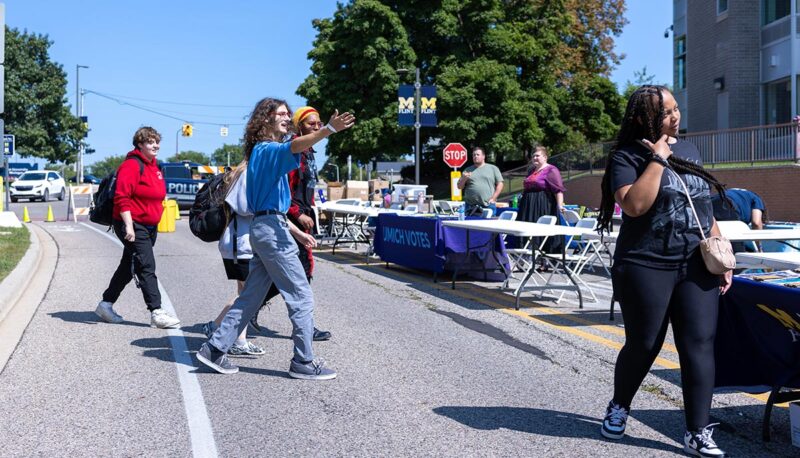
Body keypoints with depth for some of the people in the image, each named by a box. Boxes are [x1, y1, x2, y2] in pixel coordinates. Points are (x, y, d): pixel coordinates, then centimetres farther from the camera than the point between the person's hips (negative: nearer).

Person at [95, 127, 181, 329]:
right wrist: (129, 226, -25)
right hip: (133, 227, -10)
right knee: (147, 267, -11)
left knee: (128, 266, 16)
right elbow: (122, 198, -20)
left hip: (150, 227, 10)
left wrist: (155, 224, 24)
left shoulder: (154, 166, 15)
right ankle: (156, 312, -11)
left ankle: (106, 304, 29)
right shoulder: (132, 165, -14)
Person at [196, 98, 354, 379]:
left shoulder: (262, 152, 20)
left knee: (250, 297, 14)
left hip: (265, 228, 10)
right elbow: (294, 147, -35)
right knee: (302, 297, -3)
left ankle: (215, 349, 18)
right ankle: (303, 362, 4)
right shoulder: (267, 149, -10)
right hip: (271, 229, -10)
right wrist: (329, 130, -50)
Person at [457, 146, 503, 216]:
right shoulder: (467, 170, 15)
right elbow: (460, 187, 15)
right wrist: (464, 179, -6)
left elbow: (500, 184, 5)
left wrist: (493, 198, -5)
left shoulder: (493, 168, 9)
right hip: (470, 207, 2)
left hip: (488, 205, -2)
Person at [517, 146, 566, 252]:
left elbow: (558, 189, -14)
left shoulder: (551, 170, -6)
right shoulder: (531, 170, 18)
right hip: (529, 207, 8)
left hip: (544, 207, -8)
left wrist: (560, 205, -23)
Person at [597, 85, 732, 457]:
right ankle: (618, 408, 31)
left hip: (697, 268, 5)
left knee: (699, 346, 0)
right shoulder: (628, 156, -7)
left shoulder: (689, 150, 12)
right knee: (643, 345, 5)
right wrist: (658, 158, -18)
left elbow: (705, 209, 17)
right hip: (647, 268, -5)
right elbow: (634, 205, -23)